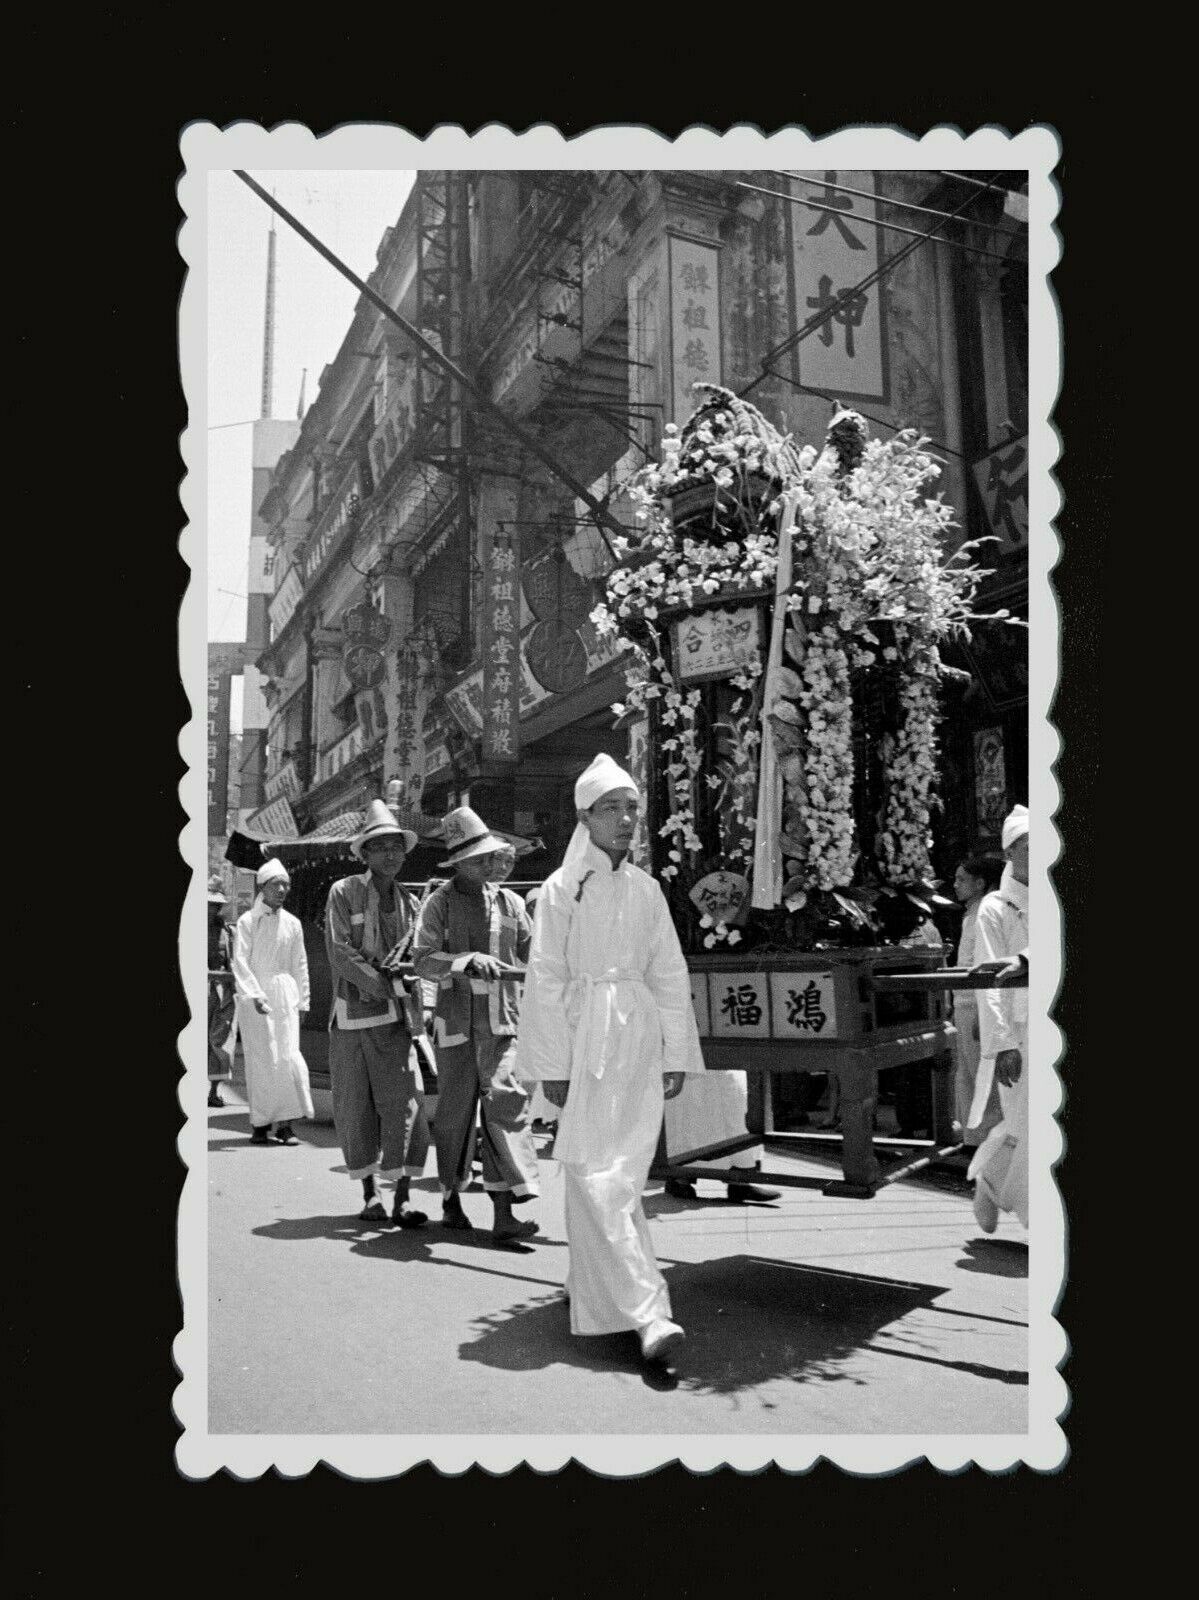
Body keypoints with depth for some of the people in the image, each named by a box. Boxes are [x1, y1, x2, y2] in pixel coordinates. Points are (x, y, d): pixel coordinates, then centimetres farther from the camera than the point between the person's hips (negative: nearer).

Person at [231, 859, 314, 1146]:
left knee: (288, 1055, -6)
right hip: (253, 995, -3)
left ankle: (284, 1124, -1)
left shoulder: (292, 924, 10)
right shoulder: (247, 921, -1)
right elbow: (240, 962, -8)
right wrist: (254, 995, -19)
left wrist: (302, 1001, 12)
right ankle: (260, 1124, 8)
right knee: (260, 1059, -2)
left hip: (285, 994, 3)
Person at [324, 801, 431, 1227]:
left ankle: (403, 1199, -3)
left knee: (404, 1105, -7)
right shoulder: (344, 893, -1)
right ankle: (369, 1195, 20)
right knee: (356, 1108, 5)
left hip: (396, 1017, 2)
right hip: (353, 1016, -2)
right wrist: (386, 986, -13)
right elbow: (340, 953, -8)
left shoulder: (409, 902, 12)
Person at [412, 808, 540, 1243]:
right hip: (456, 1021, -2)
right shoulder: (439, 903, 2)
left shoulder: (510, 902, 12)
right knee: (456, 1110, 8)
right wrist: (469, 960, -22)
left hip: (503, 1019, 2)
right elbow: (422, 959, -9)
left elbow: (532, 958, 17)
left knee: (505, 1102, -10)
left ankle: (503, 1213, -11)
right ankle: (451, 1199, 28)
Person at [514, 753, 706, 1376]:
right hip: (585, 1037, -3)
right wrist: (553, 1063, -7)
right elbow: (546, 980, -3)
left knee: (619, 1172, 6)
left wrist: (675, 1055, 7)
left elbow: (670, 977, 11)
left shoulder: (647, 890, 9)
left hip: (638, 1040, 4)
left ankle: (595, 1284, 24)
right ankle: (647, 1311, -11)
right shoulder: (561, 888, -1)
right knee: (593, 1173, -10)